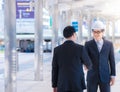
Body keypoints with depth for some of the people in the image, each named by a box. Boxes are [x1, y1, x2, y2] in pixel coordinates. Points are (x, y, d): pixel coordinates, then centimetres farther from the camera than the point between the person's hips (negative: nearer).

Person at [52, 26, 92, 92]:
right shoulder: (80, 48, -8)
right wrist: (88, 66, 34)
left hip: (62, 85, 2)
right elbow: (88, 64, 8)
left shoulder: (57, 49, -1)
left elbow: (54, 70, 2)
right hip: (77, 85, -2)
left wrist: (54, 86, 10)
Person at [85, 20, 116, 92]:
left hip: (105, 76, 1)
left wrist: (113, 75, 2)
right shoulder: (88, 44, -1)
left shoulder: (109, 44, 2)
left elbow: (112, 60, 5)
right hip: (92, 76, 0)